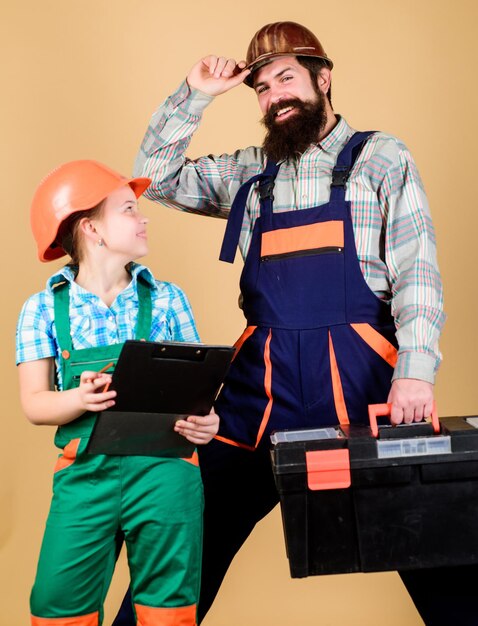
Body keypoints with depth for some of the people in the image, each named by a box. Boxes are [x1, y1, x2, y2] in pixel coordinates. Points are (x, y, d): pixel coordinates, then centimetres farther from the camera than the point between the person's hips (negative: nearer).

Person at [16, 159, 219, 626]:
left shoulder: (166, 299, 6)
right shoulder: (44, 309, 3)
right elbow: (34, 404, -1)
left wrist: (202, 418, -15)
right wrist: (80, 399, -21)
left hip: (164, 470, 1)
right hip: (85, 474, 0)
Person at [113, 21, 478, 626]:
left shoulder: (380, 158, 6)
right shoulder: (250, 172, 17)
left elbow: (416, 271, -3)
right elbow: (156, 175, 21)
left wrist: (414, 371, -17)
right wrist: (193, 96, 10)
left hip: (357, 373, -3)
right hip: (261, 380, 3)